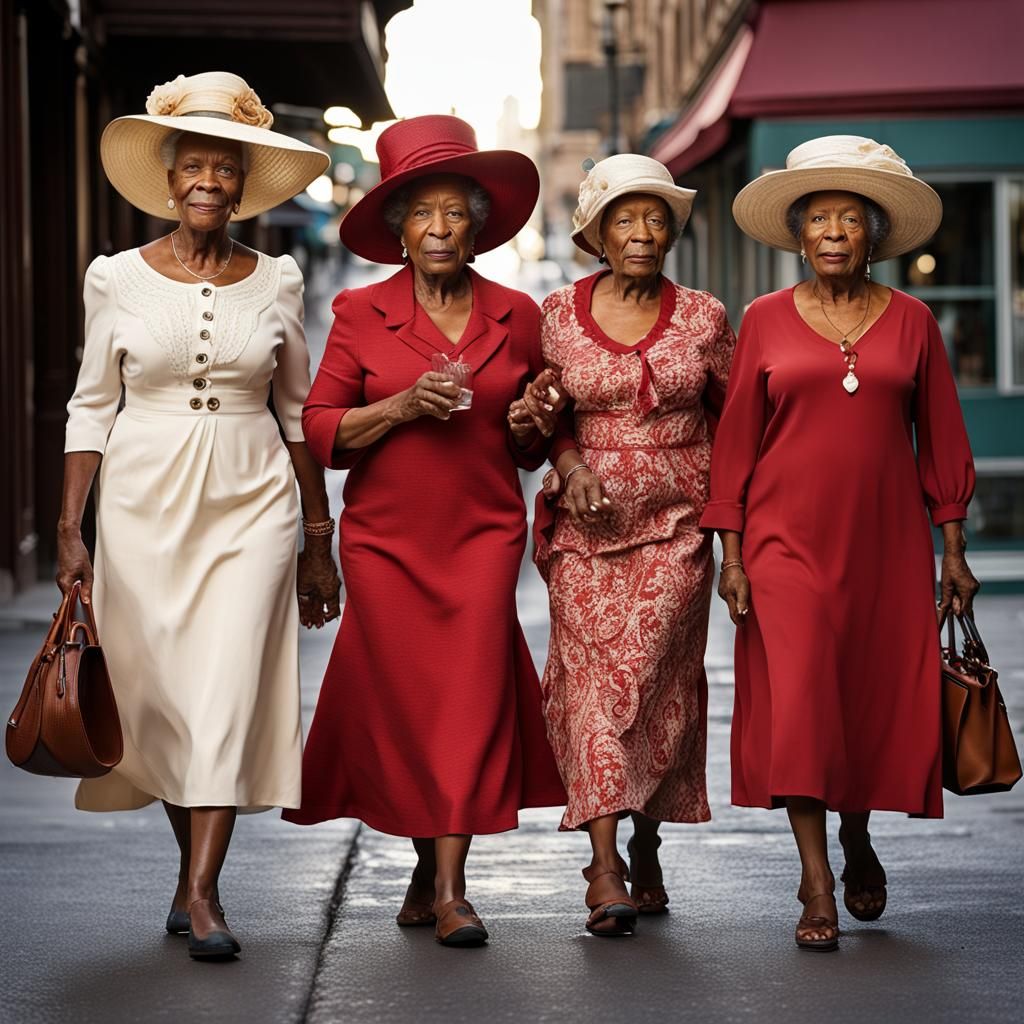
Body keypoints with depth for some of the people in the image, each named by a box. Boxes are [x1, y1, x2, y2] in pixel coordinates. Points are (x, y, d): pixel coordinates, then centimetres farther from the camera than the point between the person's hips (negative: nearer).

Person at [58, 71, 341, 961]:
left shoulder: (277, 282, 4)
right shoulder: (118, 279, 1)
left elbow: (299, 414, 11)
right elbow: (92, 408, 5)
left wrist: (318, 541, 11)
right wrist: (70, 531, -2)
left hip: (249, 503, 0)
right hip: (144, 503, 0)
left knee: (227, 691, -10)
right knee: (160, 695, 4)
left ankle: (200, 893, -12)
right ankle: (195, 868, 22)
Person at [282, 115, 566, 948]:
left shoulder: (517, 316, 6)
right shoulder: (361, 314, 1)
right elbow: (320, 432, -1)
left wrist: (532, 422, -6)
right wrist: (402, 405, -15)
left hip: (483, 534, 0)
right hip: (386, 536, 0)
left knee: (470, 693, -9)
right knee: (401, 698, 2)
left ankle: (450, 887, -9)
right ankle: (429, 862, 21)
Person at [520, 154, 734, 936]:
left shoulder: (703, 317, 6)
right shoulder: (558, 315, 5)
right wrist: (570, 468, -9)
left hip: (676, 526, 0)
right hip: (586, 525, 0)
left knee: (655, 676, -6)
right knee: (590, 673, -11)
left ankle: (645, 849, 12)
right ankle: (607, 868, -16)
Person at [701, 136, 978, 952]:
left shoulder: (911, 320, 5)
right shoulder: (767, 320, 3)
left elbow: (941, 439, 8)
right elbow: (737, 440, 4)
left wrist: (953, 549, 5)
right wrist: (731, 553, -1)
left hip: (886, 543, 1)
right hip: (788, 539, -1)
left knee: (881, 700, 5)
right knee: (796, 701, -10)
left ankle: (858, 839, 32)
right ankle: (817, 889, -7)